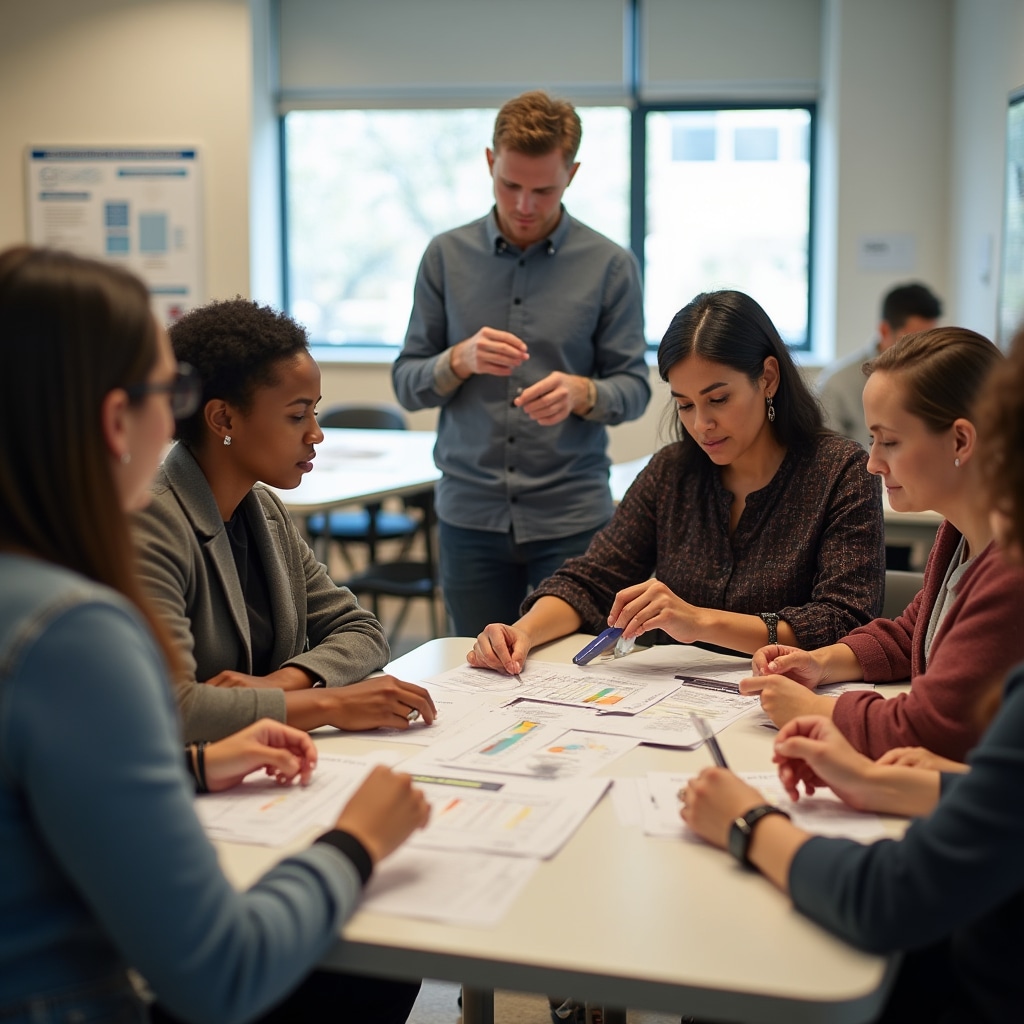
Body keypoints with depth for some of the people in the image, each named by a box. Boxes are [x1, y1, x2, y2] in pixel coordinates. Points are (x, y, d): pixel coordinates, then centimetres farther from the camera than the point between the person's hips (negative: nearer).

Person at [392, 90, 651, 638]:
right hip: (469, 512, 2)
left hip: (572, 516, -1)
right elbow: (406, 384, 5)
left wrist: (580, 392, -19)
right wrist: (460, 361, -16)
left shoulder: (610, 265, 0)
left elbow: (633, 389, 2)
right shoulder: (446, 256, 4)